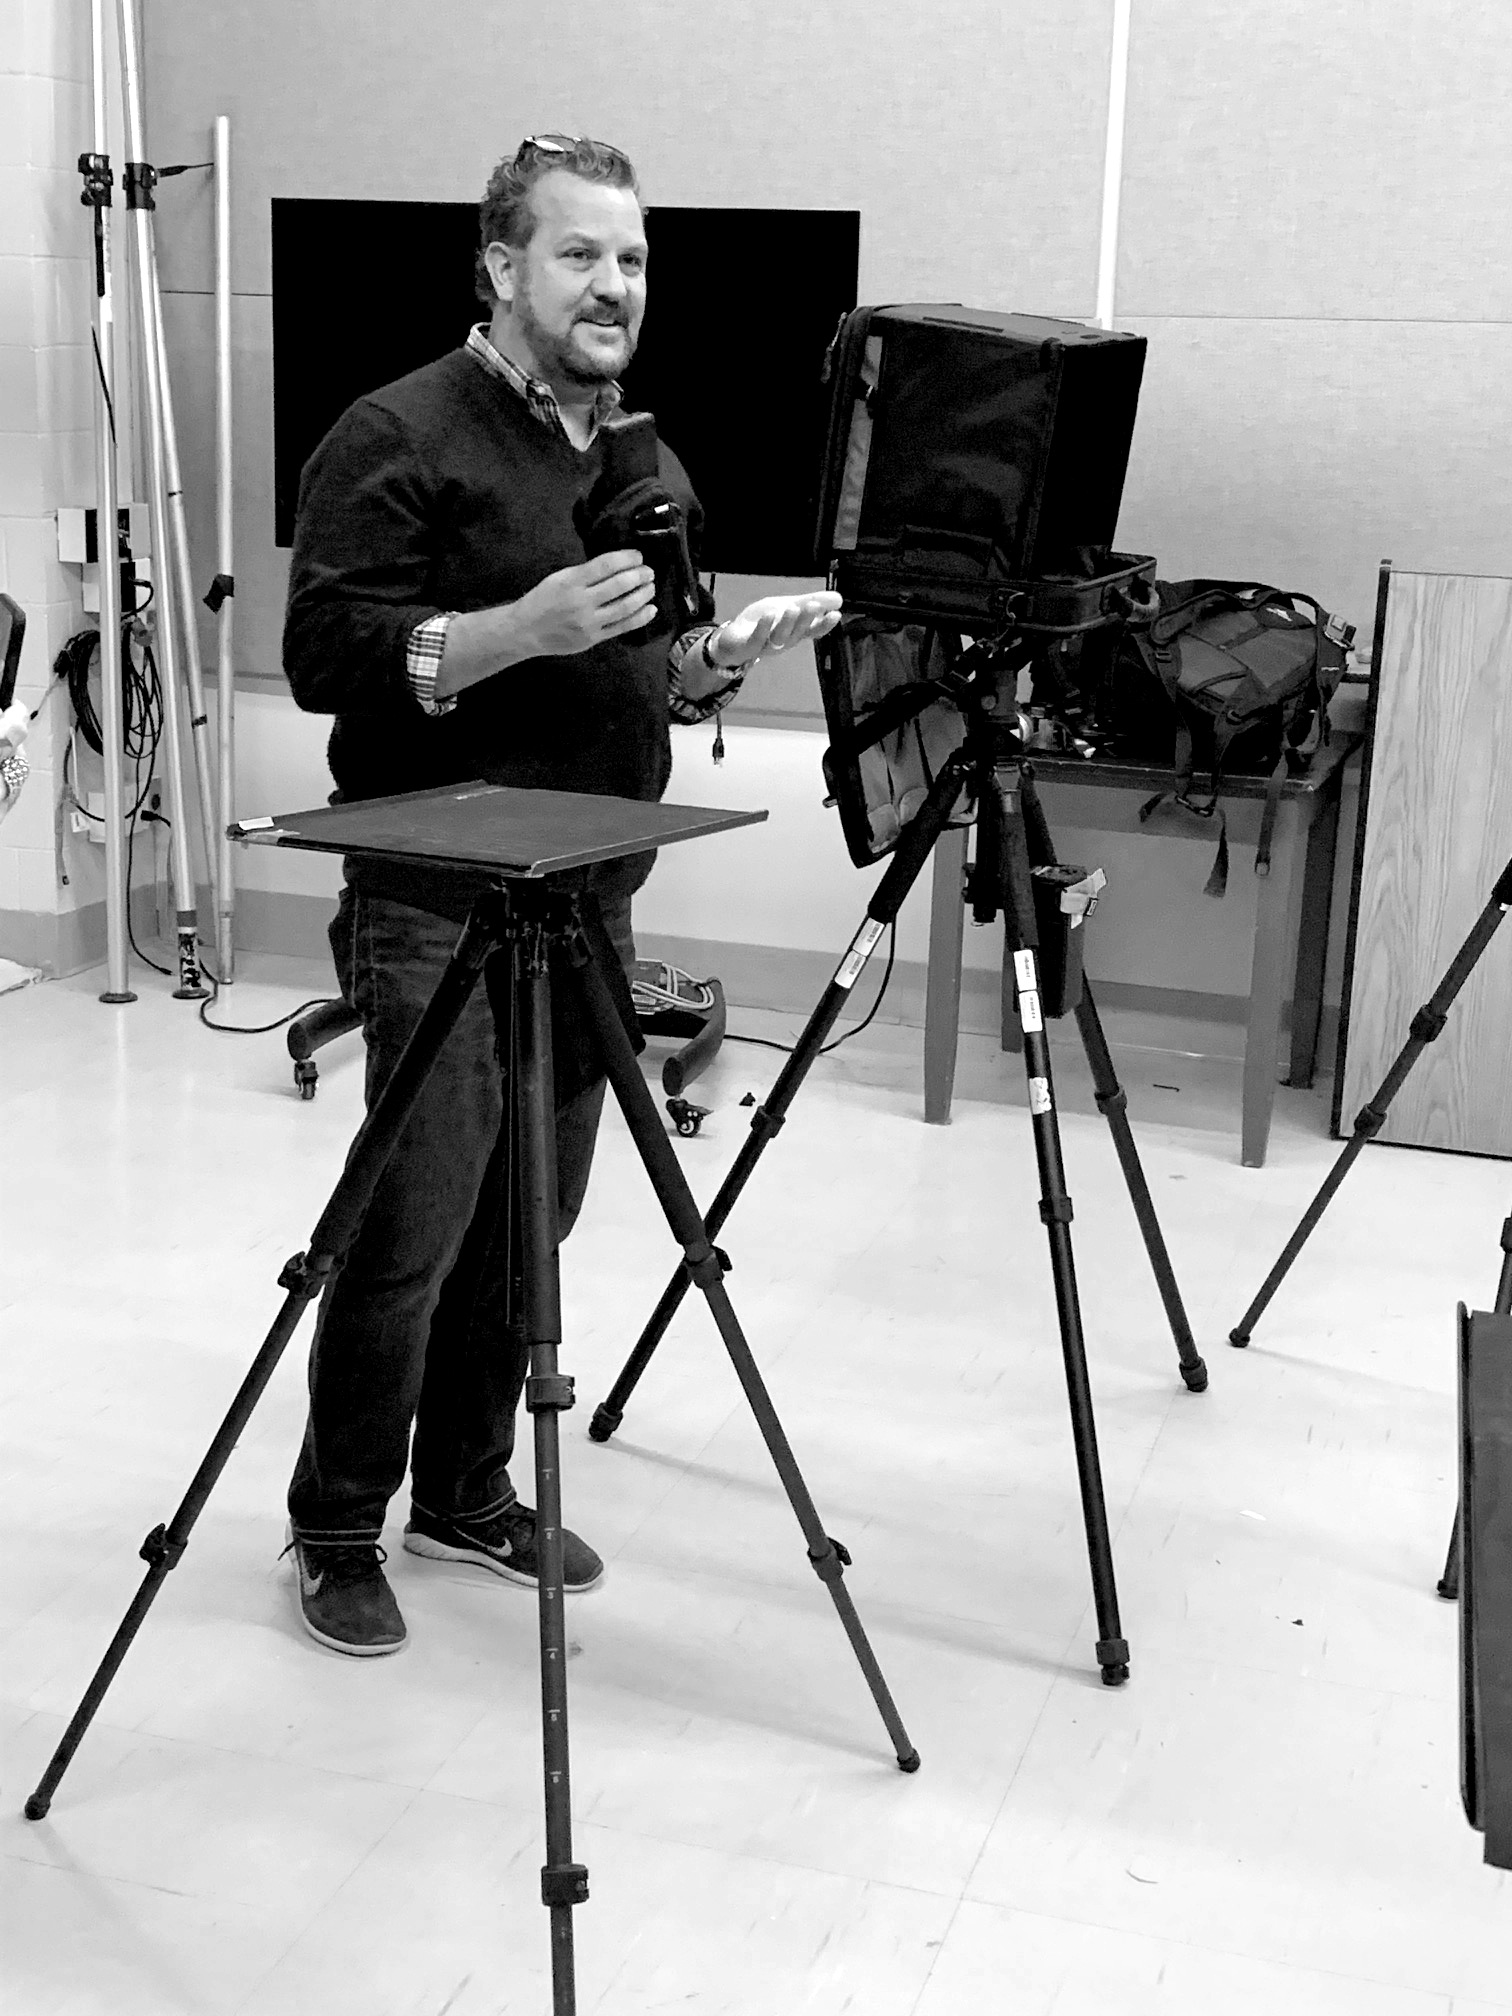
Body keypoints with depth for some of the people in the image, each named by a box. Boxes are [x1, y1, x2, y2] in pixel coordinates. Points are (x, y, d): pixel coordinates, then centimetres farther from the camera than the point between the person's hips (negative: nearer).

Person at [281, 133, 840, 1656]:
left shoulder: (651, 461, 17)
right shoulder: (397, 439, -7)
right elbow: (326, 659, -15)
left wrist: (732, 649, 2)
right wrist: (525, 627, -25)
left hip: (590, 906, 7)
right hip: (439, 913, -7)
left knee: (527, 1228, 10)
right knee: (408, 1234, -5)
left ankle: (465, 1494, 26)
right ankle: (336, 1532, 12)